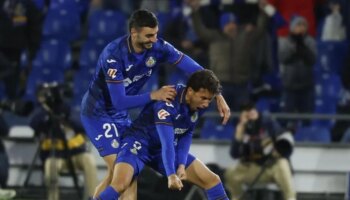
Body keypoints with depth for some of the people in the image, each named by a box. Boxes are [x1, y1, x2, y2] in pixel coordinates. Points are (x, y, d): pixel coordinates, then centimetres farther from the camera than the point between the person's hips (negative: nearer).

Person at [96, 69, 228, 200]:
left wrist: (182, 164, -12)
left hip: (165, 149, 7)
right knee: (120, 185, -34)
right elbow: (166, 141, -36)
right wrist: (171, 175, -45)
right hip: (140, 142, -7)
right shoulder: (168, 102, -29)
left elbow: (186, 135, 2)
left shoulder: (199, 105, -8)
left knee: (212, 180, 0)